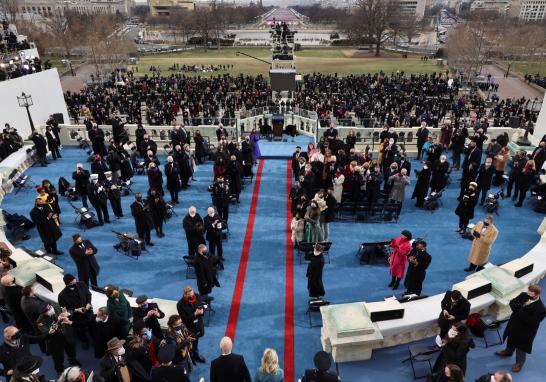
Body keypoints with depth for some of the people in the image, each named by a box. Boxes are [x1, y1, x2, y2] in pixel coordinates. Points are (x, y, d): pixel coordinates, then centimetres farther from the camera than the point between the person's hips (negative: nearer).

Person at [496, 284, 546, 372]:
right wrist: (520, 309, -25)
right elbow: (512, 302, -6)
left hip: (525, 332, -6)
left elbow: (531, 322, -32)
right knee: (511, 340, 31)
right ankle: (508, 351, 58)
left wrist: (519, 310, -34)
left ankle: (519, 363, 43)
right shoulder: (524, 295, -15)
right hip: (514, 324, 6)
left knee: (521, 348, 18)